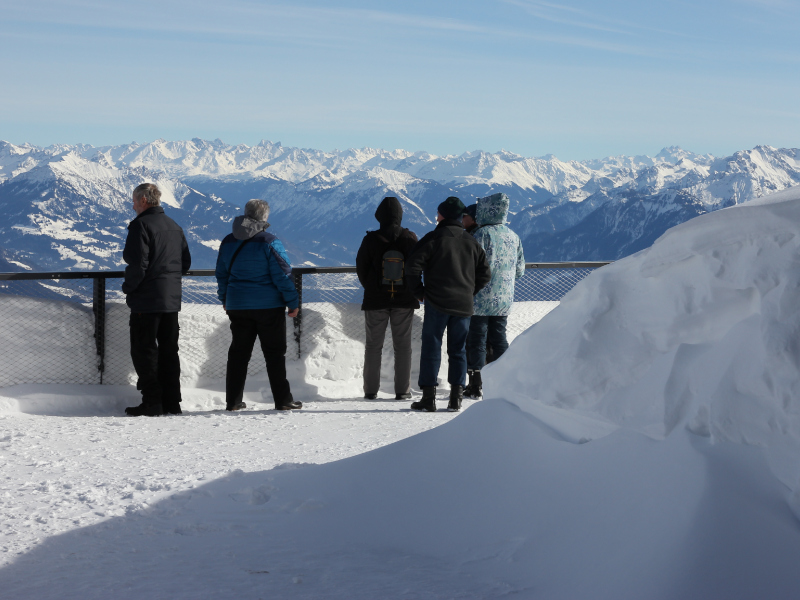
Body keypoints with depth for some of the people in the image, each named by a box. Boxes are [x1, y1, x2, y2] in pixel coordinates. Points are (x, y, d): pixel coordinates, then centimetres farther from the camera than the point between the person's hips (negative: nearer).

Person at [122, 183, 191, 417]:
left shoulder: (141, 225, -12)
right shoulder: (174, 226, 12)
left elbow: (137, 263, -19)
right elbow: (186, 262, 16)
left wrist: (128, 287, -4)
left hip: (146, 300, -7)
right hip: (172, 300, 8)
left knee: (144, 351, -1)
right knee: (169, 351, 11)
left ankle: (152, 402, -4)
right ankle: (172, 402, 12)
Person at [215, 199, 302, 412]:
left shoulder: (228, 242, 6)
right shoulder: (270, 243, -11)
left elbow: (221, 274, 14)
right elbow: (283, 276, -11)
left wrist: (225, 299, 27)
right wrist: (293, 302, -3)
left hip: (237, 307, 5)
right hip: (269, 306, -4)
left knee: (238, 353, 10)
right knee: (275, 353, 1)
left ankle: (233, 401, 10)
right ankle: (283, 400, 1)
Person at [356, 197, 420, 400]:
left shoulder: (371, 240, -11)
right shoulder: (410, 238, -8)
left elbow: (361, 267, -1)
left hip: (375, 299, -1)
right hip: (404, 299, 1)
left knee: (373, 345, 9)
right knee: (402, 345, 8)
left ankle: (371, 390, 9)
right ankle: (402, 390, 6)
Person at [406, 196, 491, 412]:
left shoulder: (433, 238, -6)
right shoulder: (471, 242, 10)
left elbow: (413, 267, -12)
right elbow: (485, 274, 13)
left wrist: (419, 291, 1)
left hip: (437, 303, -4)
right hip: (463, 305, 4)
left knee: (431, 348, 0)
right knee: (458, 350, 11)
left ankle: (429, 397, -3)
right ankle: (456, 397, 8)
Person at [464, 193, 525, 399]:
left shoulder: (482, 234, -13)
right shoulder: (513, 236, 9)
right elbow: (520, 269, 14)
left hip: (482, 298, -6)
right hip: (504, 300, 6)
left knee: (477, 340, -1)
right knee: (499, 339, 14)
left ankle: (476, 385, -2)